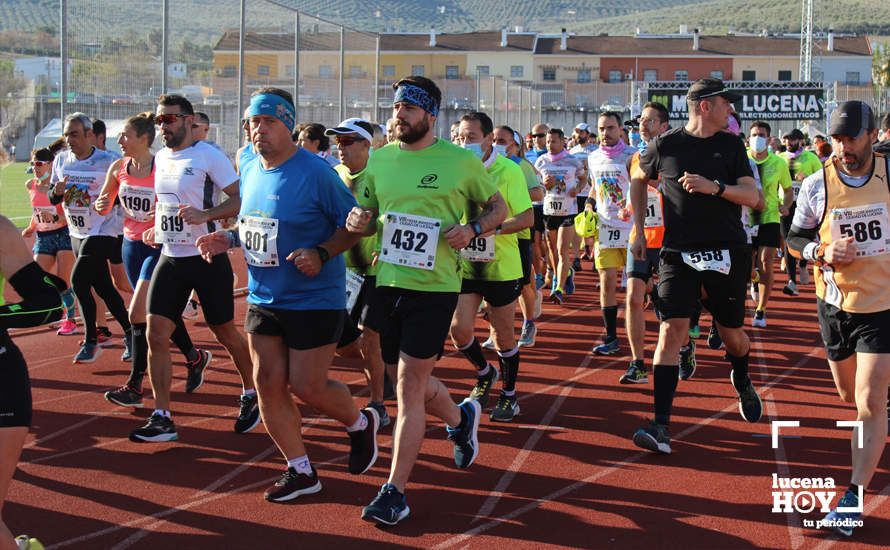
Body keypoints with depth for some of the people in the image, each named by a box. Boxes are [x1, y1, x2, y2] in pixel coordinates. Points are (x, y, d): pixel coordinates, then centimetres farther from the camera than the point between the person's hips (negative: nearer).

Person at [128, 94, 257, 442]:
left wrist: (205, 214, -28)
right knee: (156, 335, -4)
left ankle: (251, 395, 31)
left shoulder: (208, 156, -10)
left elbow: (241, 200, -14)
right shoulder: (161, 158, 11)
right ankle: (162, 419, 1)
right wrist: (156, 230, 10)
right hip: (170, 258, 6)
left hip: (207, 258, -6)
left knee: (224, 332, 8)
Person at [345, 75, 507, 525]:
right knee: (410, 381, 15)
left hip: (434, 286, -5)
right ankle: (460, 417, 47)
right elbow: (369, 217, 18)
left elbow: (498, 207, 8)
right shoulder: (380, 159, 8)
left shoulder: (461, 161, -3)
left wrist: (472, 228, -12)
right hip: (387, 282, 5)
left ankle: (395, 491, 2)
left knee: (409, 386, -6)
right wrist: (358, 221, -5)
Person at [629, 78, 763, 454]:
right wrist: (639, 230, 12)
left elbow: (752, 196, -3)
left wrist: (714, 186, -19)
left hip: (727, 252, 2)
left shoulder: (730, 145, 4)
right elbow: (639, 181, 17)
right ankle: (661, 426, -14)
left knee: (731, 332, 11)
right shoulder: (665, 145, 0)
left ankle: (742, 381, 47)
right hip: (679, 253, -1)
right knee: (672, 331, -13)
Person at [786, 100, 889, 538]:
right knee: (850, 395, 17)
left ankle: (854, 496, -4)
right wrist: (821, 252, -16)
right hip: (834, 304, 3)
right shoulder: (817, 185, -5)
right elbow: (795, 238, 4)